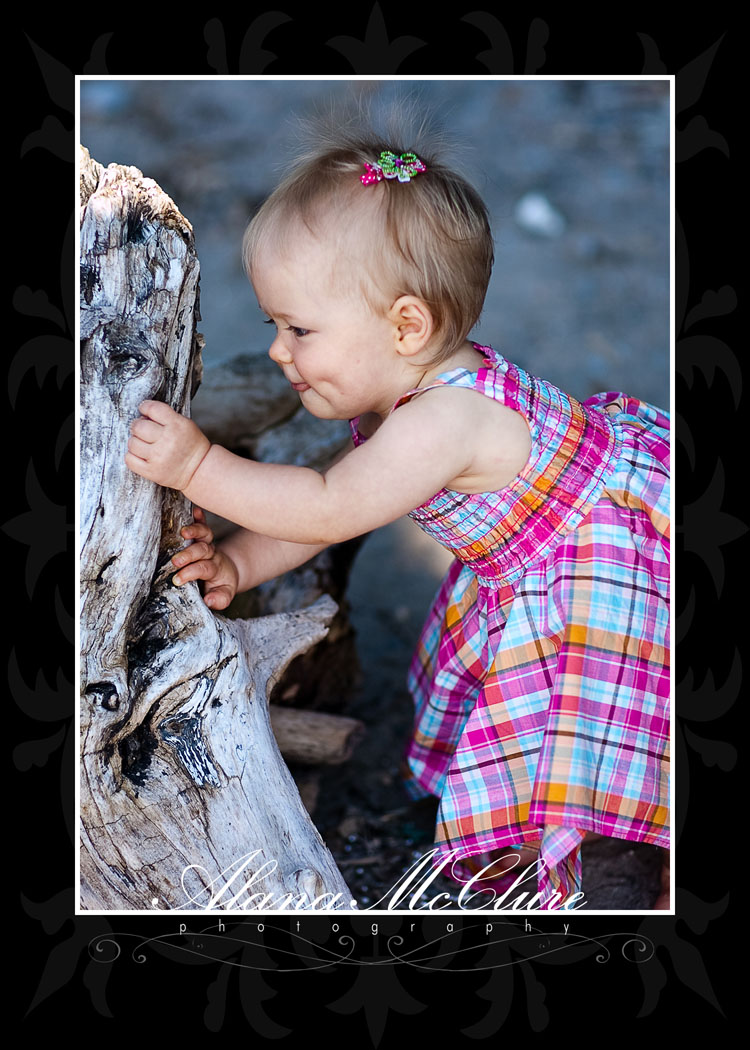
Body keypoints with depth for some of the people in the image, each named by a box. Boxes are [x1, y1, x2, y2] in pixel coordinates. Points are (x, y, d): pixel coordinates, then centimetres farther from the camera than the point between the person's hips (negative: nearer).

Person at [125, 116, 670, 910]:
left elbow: (328, 508, -36)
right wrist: (238, 562, -9)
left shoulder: (442, 422, -38)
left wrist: (198, 466, -37)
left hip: (614, 556, -10)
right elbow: (334, 504, 2)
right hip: (536, 563, 10)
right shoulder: (401, 395, -7)